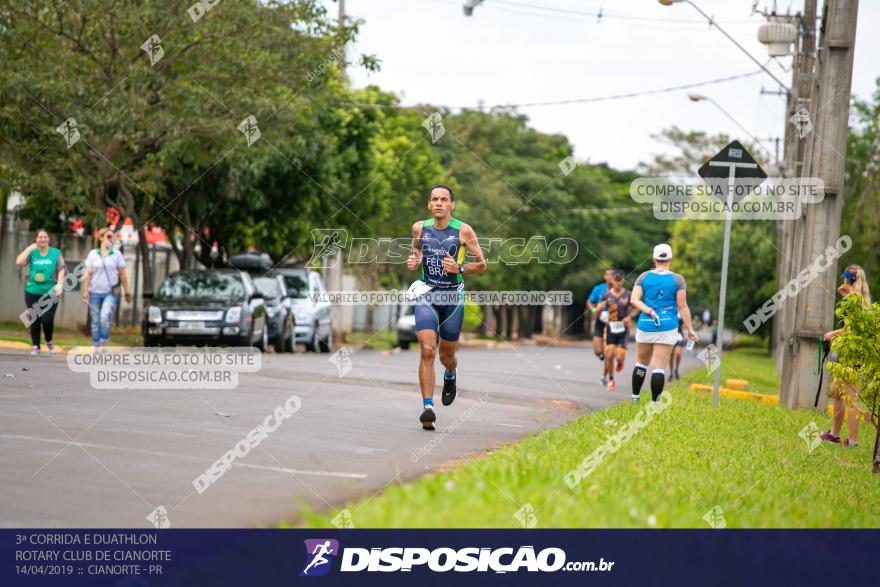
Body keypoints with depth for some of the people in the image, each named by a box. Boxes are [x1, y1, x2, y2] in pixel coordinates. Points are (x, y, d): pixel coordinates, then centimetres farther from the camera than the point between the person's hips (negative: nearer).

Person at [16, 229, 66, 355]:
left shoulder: (56, 253, 5)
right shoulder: (32, 253, 6)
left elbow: (61, 270, 2)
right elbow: (19, 262, -9)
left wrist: (59, 284, -12)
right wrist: (29, 248, -6)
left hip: (50, 292, -1)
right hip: (33, 292, 1)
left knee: (47, 319, -12)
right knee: (35, 320, 2)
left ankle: (49, 342, 14)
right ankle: (35, 346, 14)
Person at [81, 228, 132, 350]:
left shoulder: (117, 254, 4)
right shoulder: (93, 254, 6)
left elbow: (122, 274, 5)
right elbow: (87, 274, 5)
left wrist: (127, 292, 4)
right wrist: (85, 291, -3)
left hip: (111, 293, -2)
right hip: (95, 293, 2)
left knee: (105, 318, -21)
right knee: (95, 322, 4)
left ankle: (103, 344, -14)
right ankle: (96, 347, 14)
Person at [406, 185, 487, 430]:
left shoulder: (463, 231, -7)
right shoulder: (420, 228, 2)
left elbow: (481, 265, -1)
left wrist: (458, 268, -18)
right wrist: (414, 261, 1)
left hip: (453, 298, -1)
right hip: (426, 297, 1)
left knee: (446, 356, 11)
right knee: (427, 350, -18)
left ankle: (451, 375, 50)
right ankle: (427, 407, -20)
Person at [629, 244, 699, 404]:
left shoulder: (644, 277, 4)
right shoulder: (677, 279, -3)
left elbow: (634, 300, -6)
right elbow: (683, 307, -4)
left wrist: (650, 311, -10)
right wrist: (690, 329, 1)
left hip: (645, 326, 2)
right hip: (667, 328, -2)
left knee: (641, 362, 18)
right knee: (659, 367, -2)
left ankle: (634, 397, 22)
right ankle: (655, 402, -3)